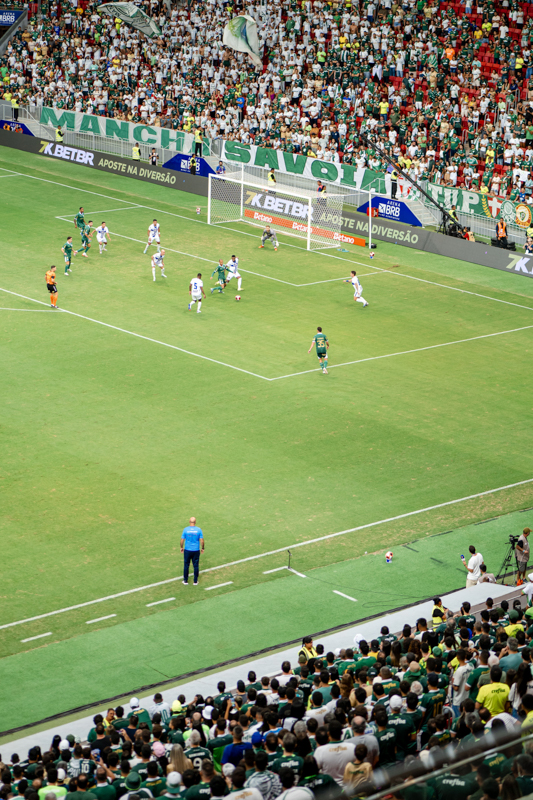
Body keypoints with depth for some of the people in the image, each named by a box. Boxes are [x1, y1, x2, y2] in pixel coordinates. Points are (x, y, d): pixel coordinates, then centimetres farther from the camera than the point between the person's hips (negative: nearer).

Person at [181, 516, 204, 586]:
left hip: (187, 550, 0)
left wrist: (181, 547, 12)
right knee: (196, 566, 10)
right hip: (196, 550, 0)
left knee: (186, 565, 12)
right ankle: (195, 581, 16)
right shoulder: (199, 530, -8)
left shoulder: (185, 529, -9)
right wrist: (202, 548, 9)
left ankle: (185, 581, 19)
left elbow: (182, 540, -4)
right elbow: (202, 541, -7)